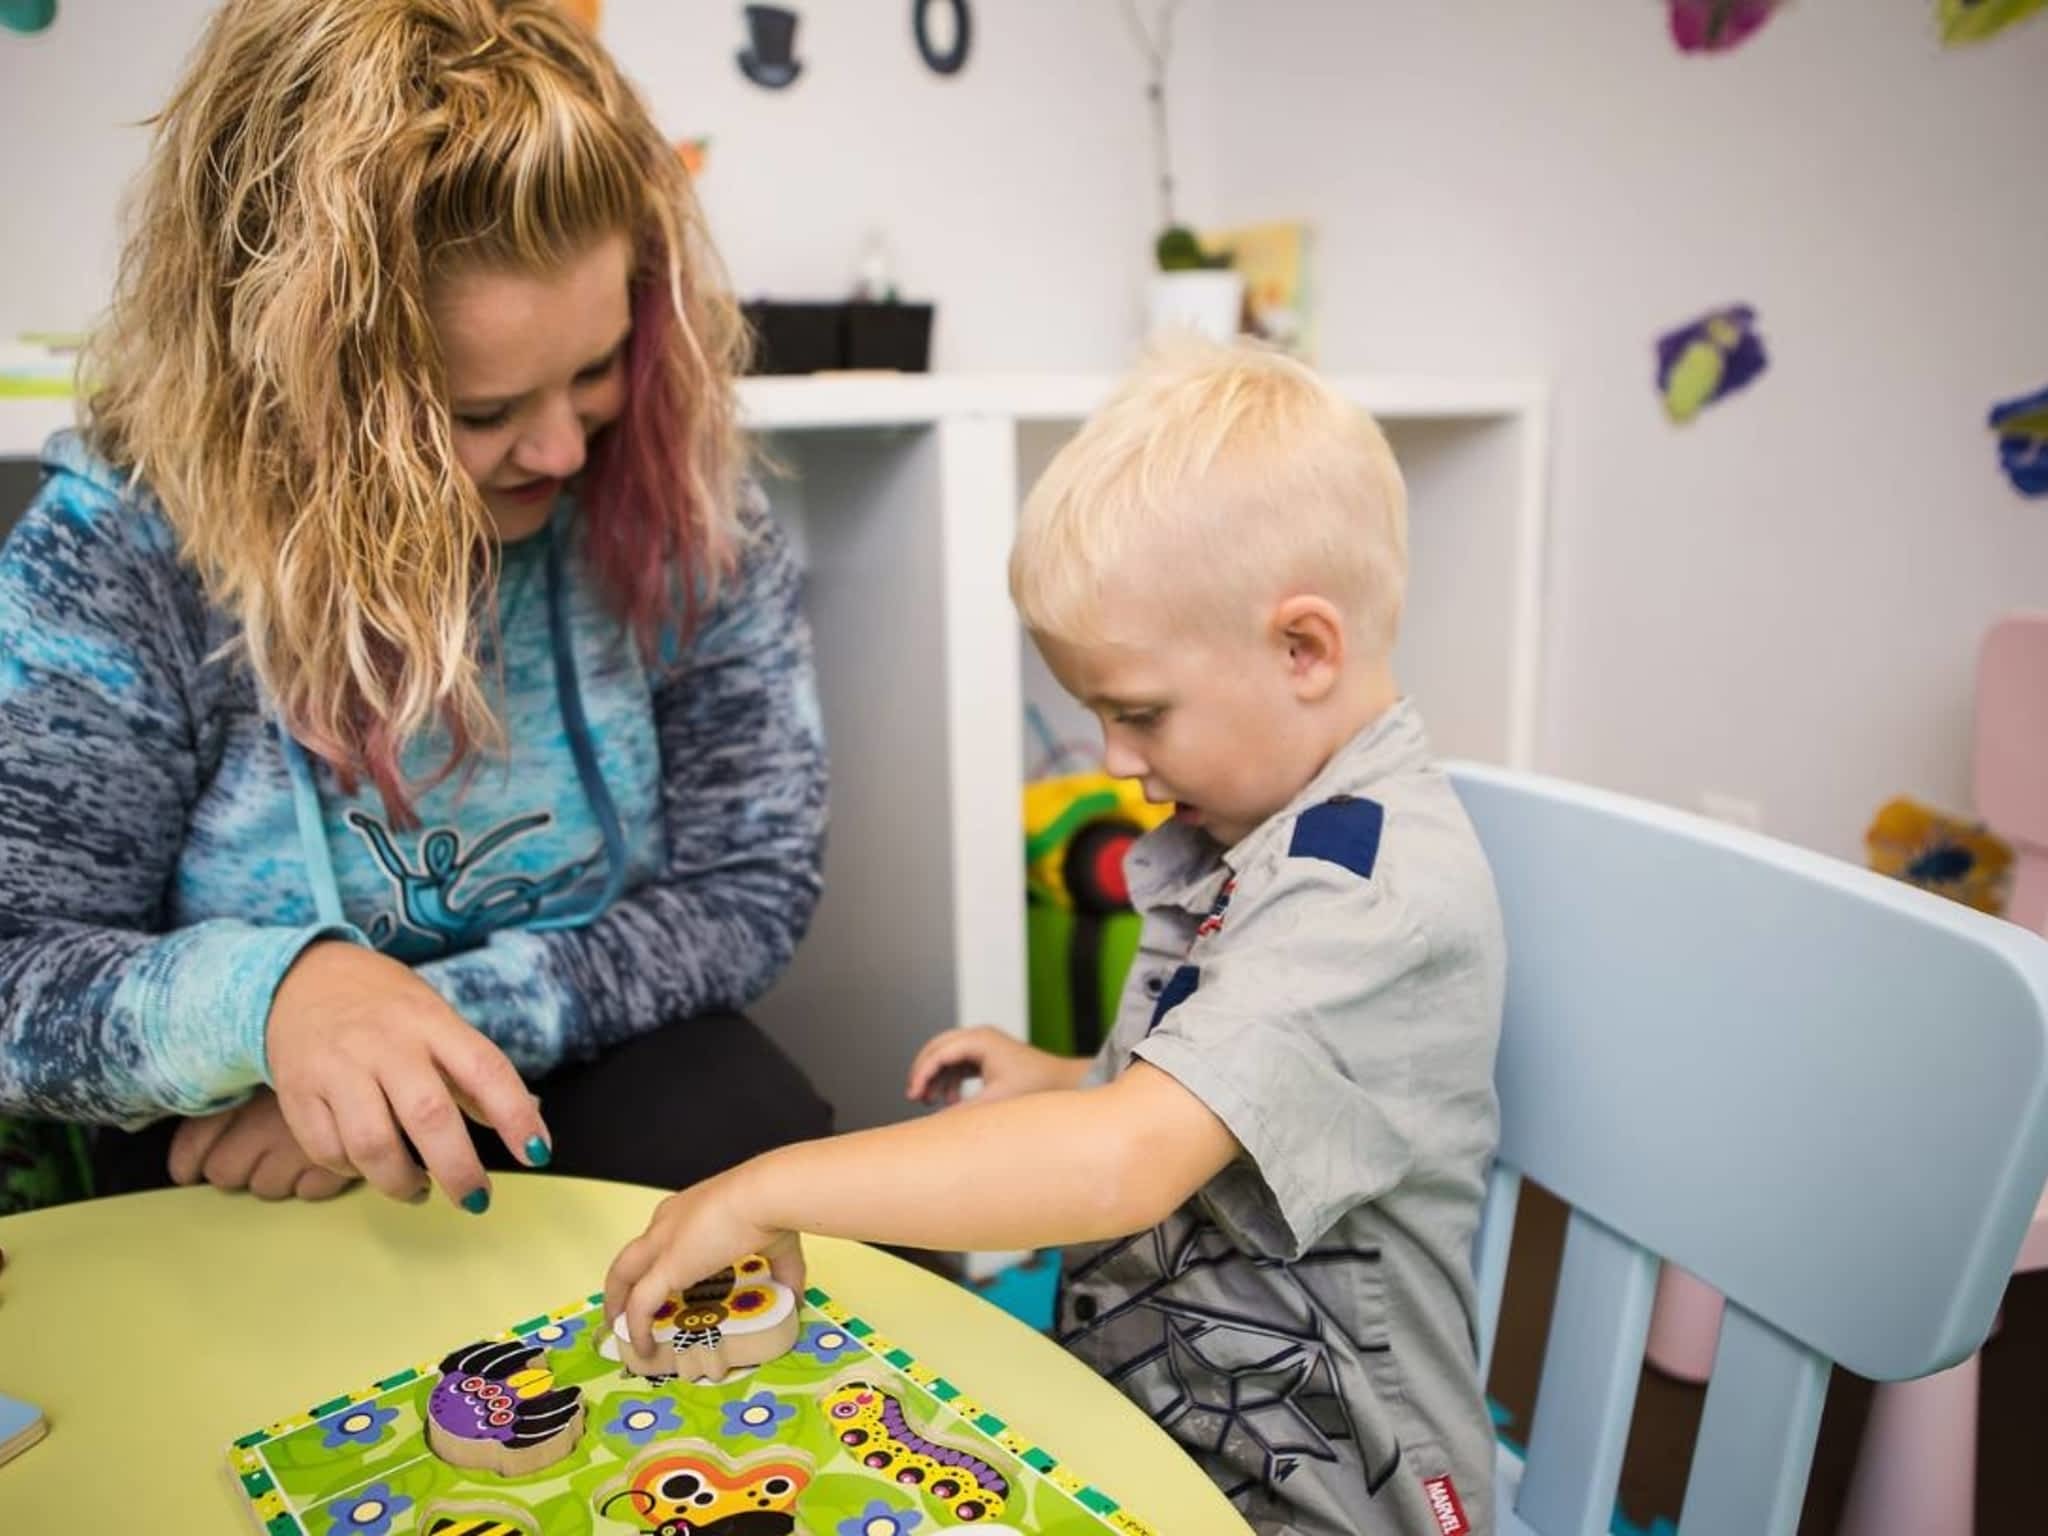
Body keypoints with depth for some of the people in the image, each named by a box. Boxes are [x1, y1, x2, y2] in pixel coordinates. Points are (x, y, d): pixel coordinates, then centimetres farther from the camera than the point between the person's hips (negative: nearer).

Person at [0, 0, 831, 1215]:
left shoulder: (677, 488, -13)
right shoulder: (119, 551, -15)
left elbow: (750, 885, -9)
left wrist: (435, 1029, -21)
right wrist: (265, 996, -36)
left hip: (594, 1071, 2)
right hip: (231, 1164, -1)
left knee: (753, 1139, -27)